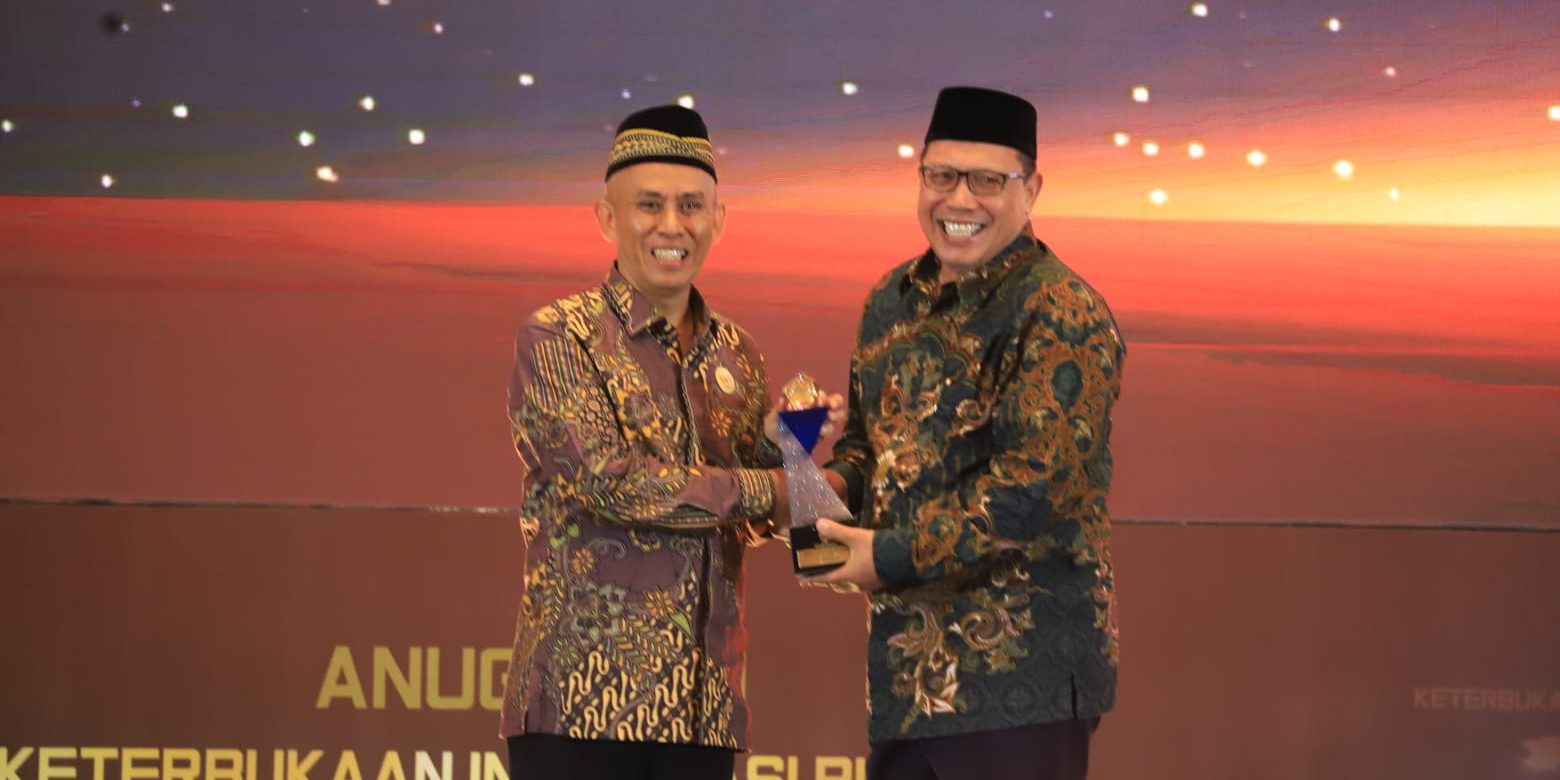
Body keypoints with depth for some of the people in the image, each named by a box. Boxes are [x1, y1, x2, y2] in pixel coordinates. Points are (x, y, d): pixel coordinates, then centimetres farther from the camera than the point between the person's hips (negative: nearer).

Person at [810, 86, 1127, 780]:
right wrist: (831, 485, 2)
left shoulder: (1065, 317, -11)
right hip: (907, 669, 7)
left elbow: (1035, 485, -19)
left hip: (1021, 676, -7)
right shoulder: (893, 302, 14)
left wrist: (892, 556, -18)